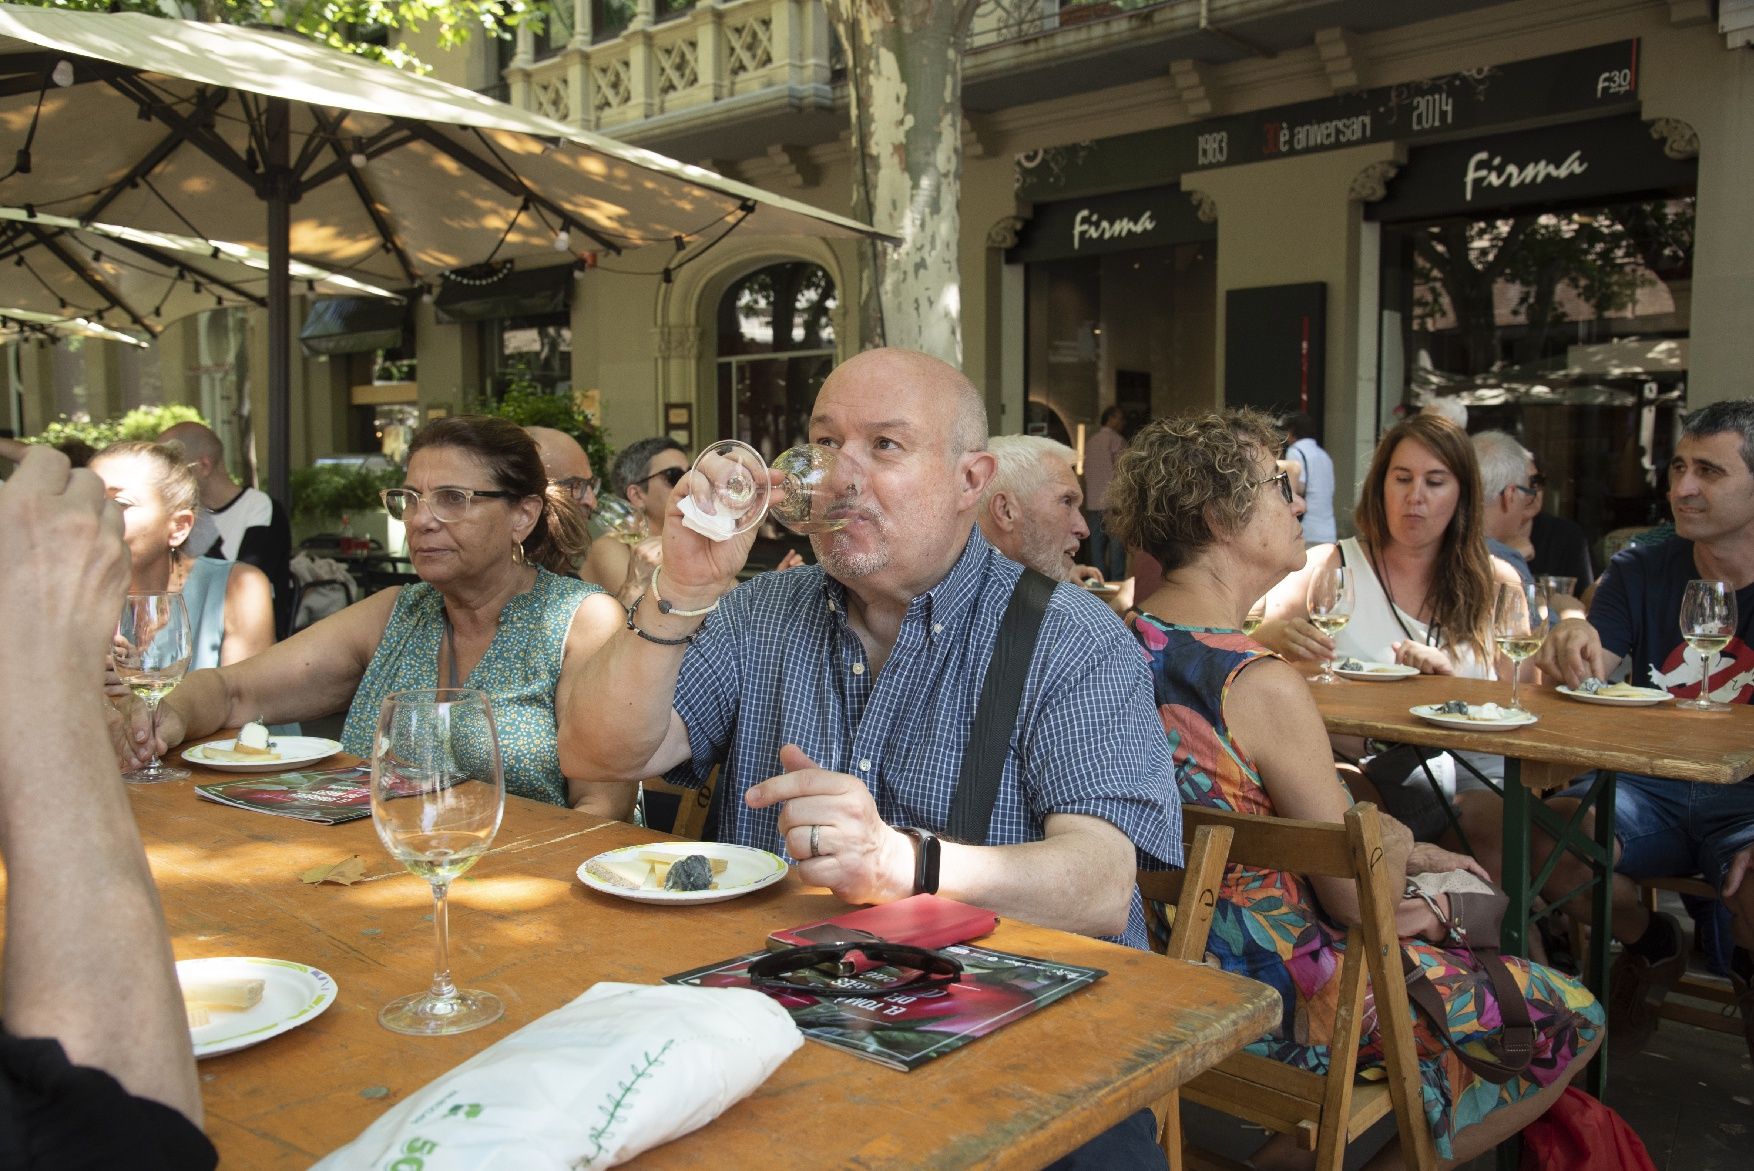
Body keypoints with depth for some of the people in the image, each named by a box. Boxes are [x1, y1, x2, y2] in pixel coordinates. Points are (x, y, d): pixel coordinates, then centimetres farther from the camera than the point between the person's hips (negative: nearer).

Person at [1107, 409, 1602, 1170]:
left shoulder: (1127, 645, -1)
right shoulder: (1264, 687, -27)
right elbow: (1359, 901, -17)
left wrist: (1407, 857, 11)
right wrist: (1393, 841, 4)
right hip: (1266, 991, -8)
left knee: (1463, 900, 27)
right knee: (1572, 1020, 8)